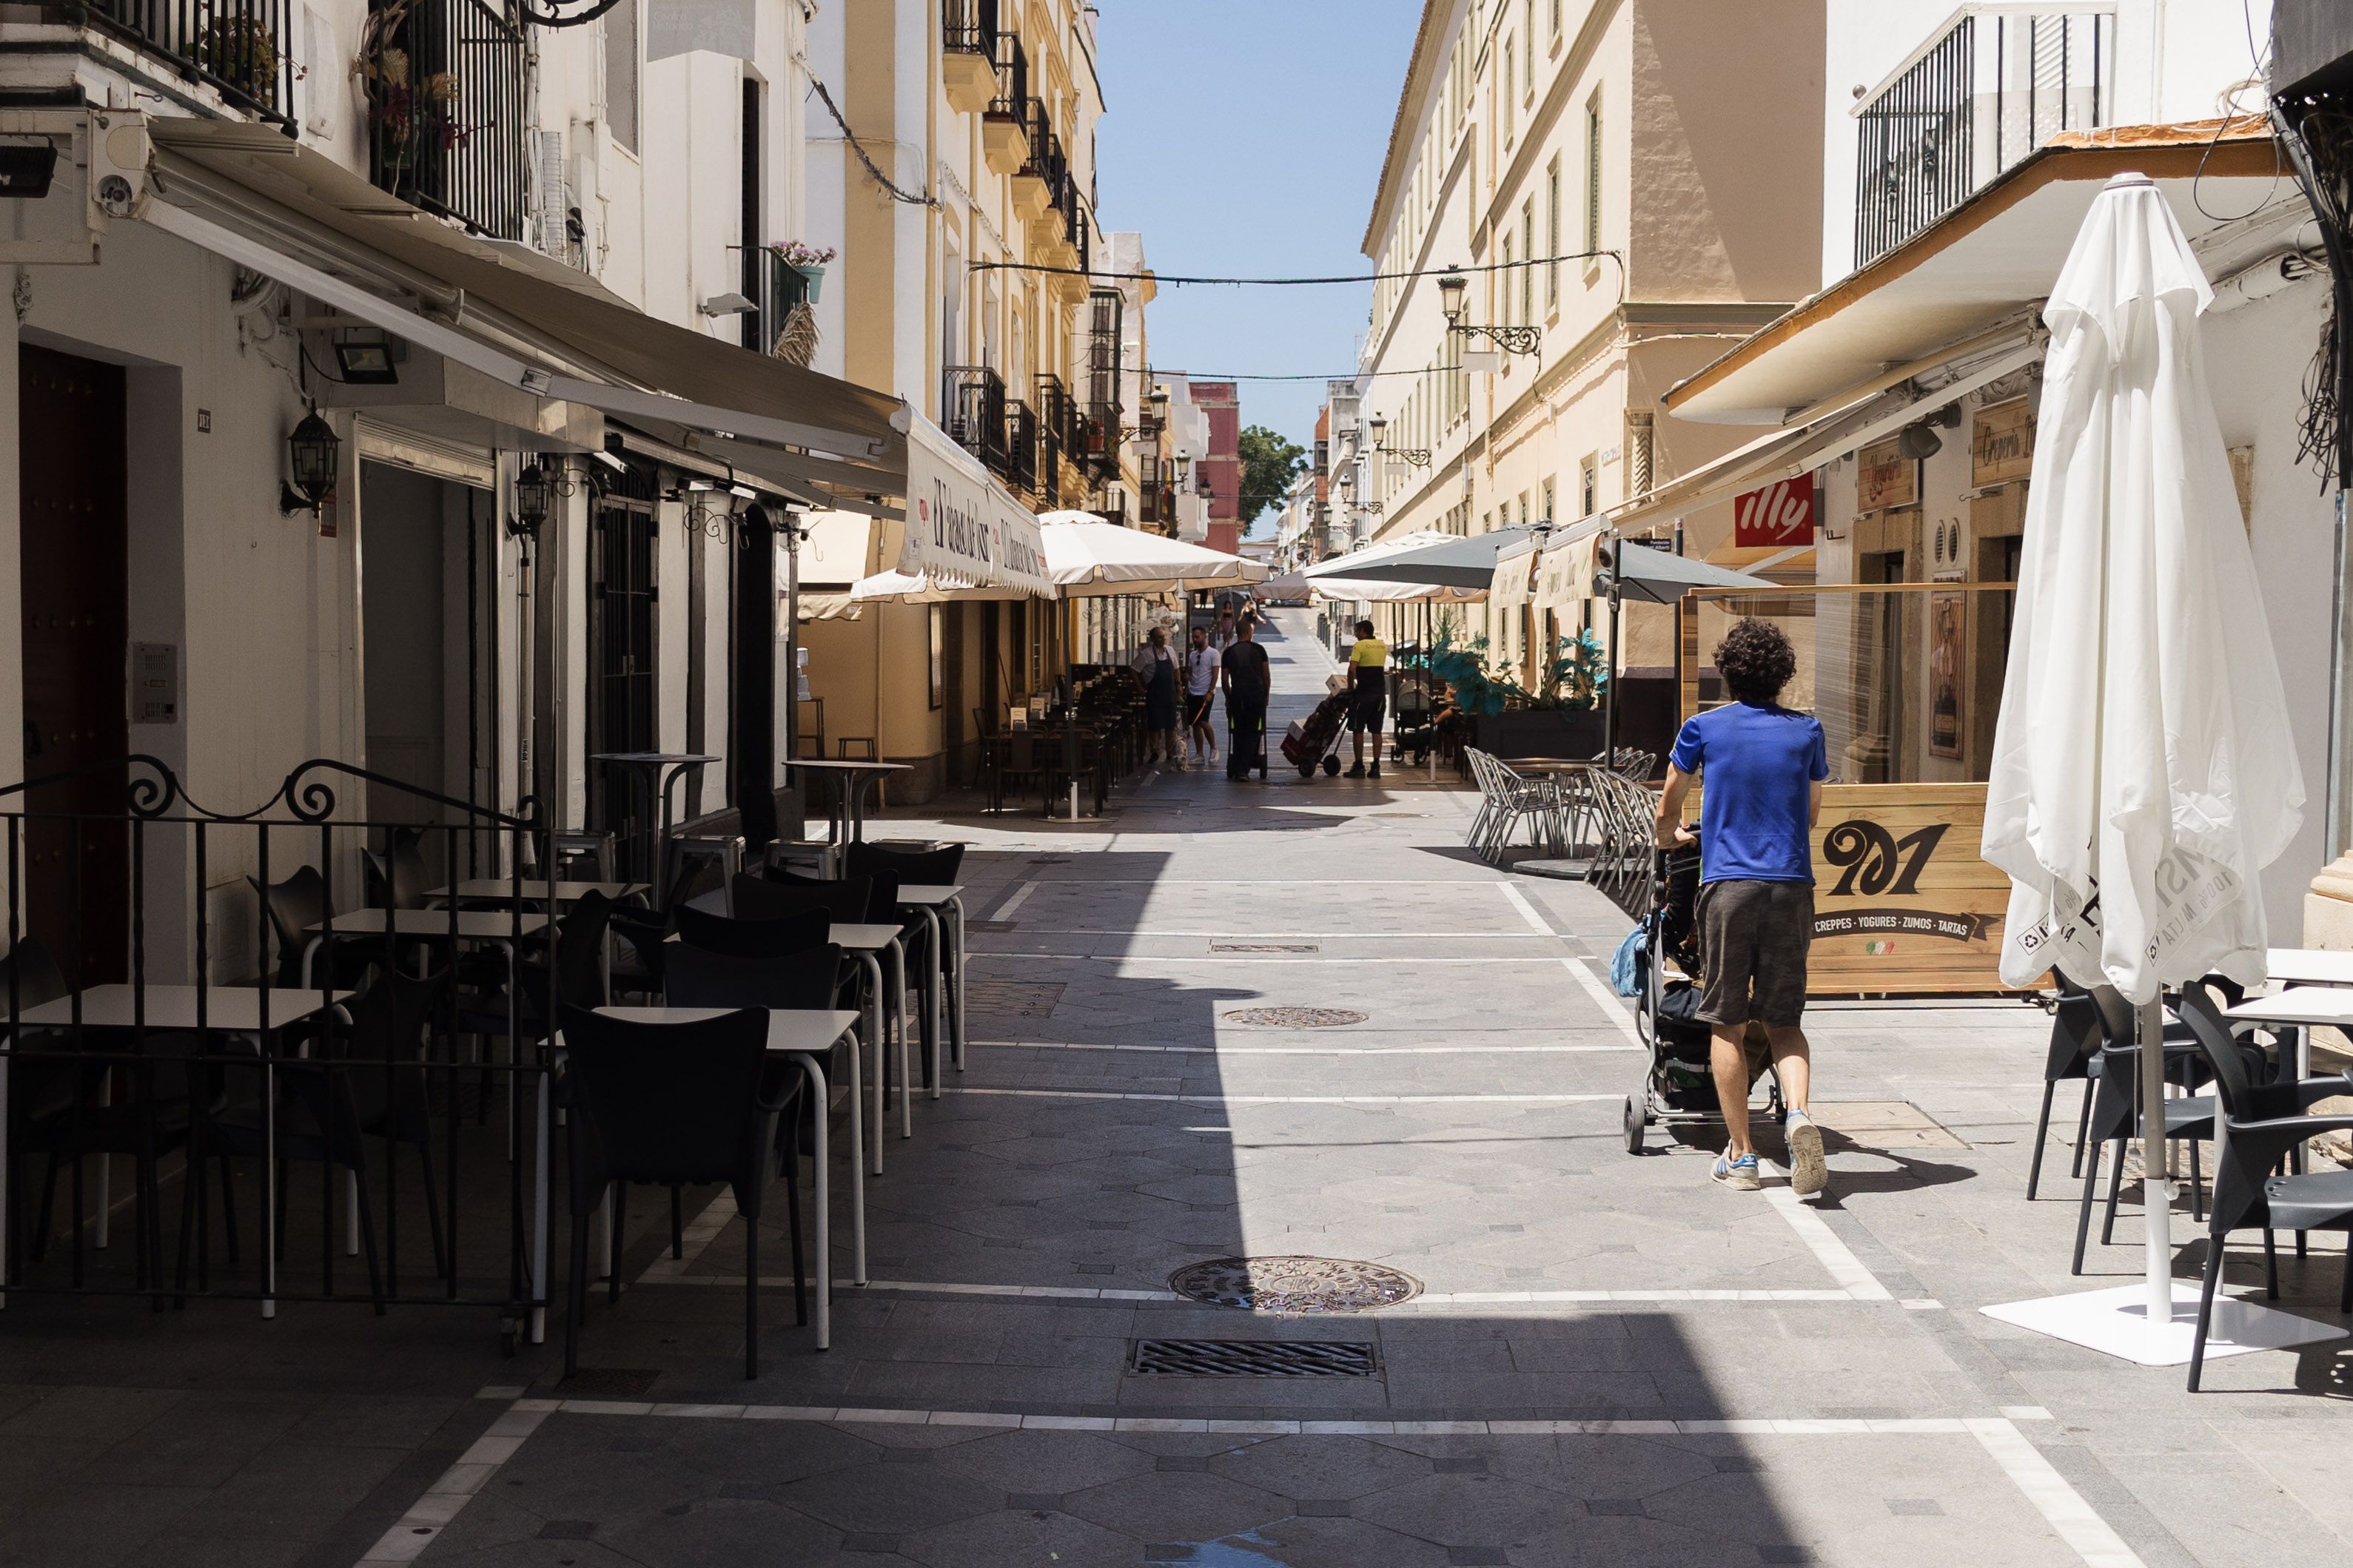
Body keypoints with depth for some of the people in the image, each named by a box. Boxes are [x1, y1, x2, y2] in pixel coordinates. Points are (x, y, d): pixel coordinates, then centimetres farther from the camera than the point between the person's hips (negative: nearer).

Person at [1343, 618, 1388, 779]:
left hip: (1364, 693, -6)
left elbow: (1352, 669, -18)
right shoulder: (1383, 646, 13)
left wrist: (1351, 687, -6)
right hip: (1380, 693, 6)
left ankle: (1359, 767, 2)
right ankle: (1376, 767, 8)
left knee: (1358, 730, 3)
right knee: (1376, 731, 10)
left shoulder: (1360, 646, -8)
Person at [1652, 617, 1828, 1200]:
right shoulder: (1806, 731, 9)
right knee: (1783, 1020, 10)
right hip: (1791, 886, 2)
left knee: (1726, 1024, 7)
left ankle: (1740, 1156, 8)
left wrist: (1670, 837, 41)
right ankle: (1798, 1113, -16)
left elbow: (1668, 810, 19)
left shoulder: (1705, 728, 5)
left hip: (1727, 884, -2)